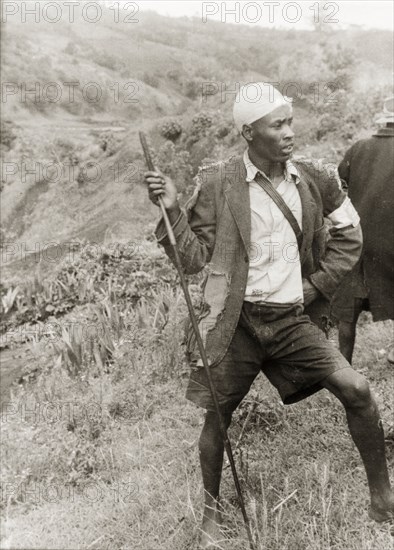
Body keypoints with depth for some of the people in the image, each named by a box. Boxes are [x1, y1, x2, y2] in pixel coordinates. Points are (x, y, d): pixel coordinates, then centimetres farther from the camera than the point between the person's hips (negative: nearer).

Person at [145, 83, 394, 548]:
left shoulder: (313, 179, 0)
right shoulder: (217, 184, -9)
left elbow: (349, 234, 14)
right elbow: (194, 259, -8)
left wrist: (317, 285, 5)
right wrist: (172, 209, -21)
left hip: (292, 319, 2)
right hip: (238, 321, -2)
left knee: (356, 390, -8)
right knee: (217, 417, 8)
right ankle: (211, 510, 35)